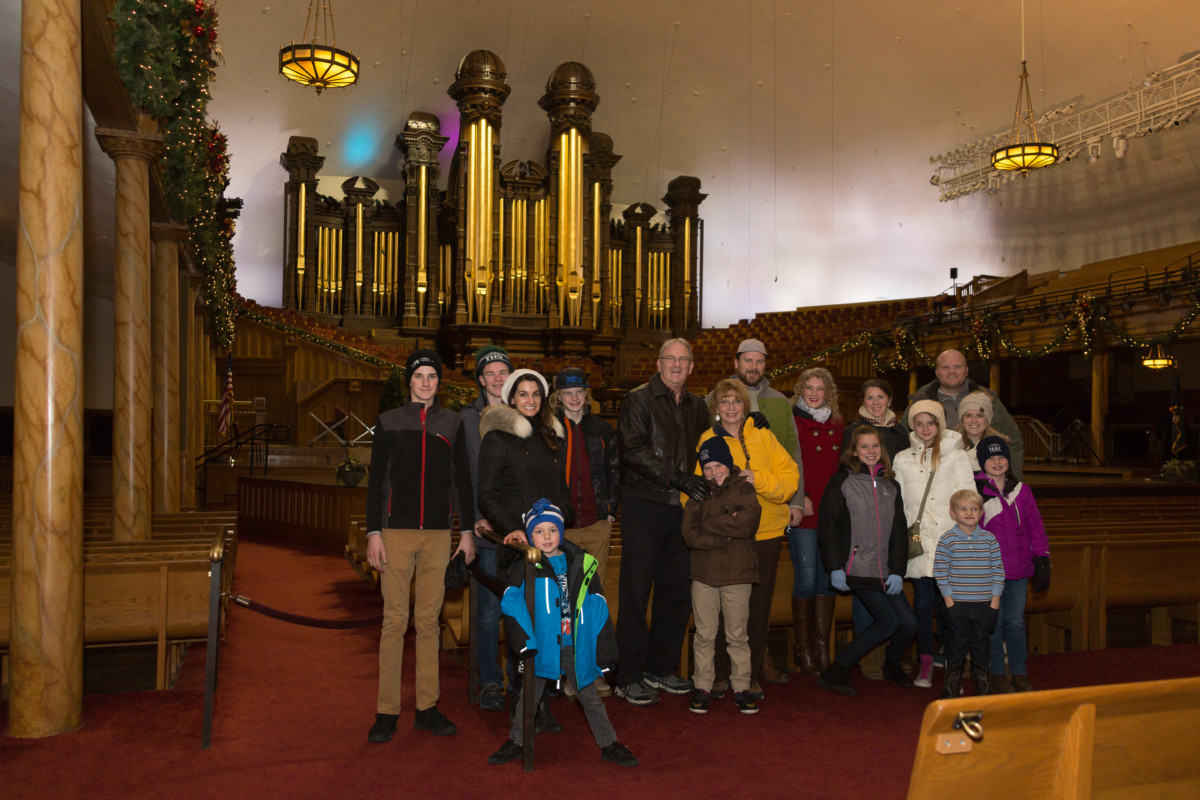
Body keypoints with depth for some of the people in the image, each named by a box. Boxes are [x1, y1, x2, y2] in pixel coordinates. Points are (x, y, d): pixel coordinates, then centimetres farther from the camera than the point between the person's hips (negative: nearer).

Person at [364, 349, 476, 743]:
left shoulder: (452, 423, 11)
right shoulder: (389, 421, 7)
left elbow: (463, 479, 11)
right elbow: (376, 480, 5)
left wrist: (467, 530, 6)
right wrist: (374, 532, -2)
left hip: (438, 533, 2)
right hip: (397, 532, -1)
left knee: (429, 620, 6)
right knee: (394, 619, -2)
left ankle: (427, 708, 14)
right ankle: (387, 711, 5)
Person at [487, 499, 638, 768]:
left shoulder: (581, 564, 2)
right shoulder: (525, 568, -4)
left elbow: (598, 608, 5)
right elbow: (512, 605, -9)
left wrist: (603, 651, 2)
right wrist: (524, 645, -17)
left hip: (575, 647, 1)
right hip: (541, 647, -1)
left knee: (589, 696, 11)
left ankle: (609, 744, 23)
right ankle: (517, 742, 28)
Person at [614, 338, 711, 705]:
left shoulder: (696, 406, 16)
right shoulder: (639, 399, -3)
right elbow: (633, 450, -14)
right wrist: (677, 477, -19)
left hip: (679, 507, 6)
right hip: (643, 506, -6)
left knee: (677, 592, 9)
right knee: (636, 592, -2)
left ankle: (661, 668, 23)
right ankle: (628, 677, 6)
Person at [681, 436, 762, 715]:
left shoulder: (743, 489, 2)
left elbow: (747, 525, -16)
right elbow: (690, 536, -5)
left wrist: (708, 525, -9)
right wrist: (726, 537, -15)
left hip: (737, 575, -2)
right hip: (703, 576, 2)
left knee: (737, 636, 6)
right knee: (704, 635, 7)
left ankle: (741, 688, 17)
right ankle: (703, 687, 17)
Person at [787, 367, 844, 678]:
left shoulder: (838, 424, 14)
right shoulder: (791, 421, 0)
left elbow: (843, 466, 18)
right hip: (803, 513, -4)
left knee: (828, 579, 6)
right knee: (806, 580, -4)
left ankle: (823, 648, 15)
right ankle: (804, 650, 9)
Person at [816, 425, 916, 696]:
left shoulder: (890, 486, 15)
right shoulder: (842, 481, -1)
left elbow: (899, 532, 14)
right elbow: (828, 527, -4)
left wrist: (897, 571, 4)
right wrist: (835, 567, -10)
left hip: (885, 571, 6)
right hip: (857, 569, -5)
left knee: (908, 623, -2)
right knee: (888, 621, -11)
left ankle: (892, 663, 29)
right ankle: (835, 672, 1)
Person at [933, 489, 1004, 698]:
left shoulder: (989, 539, 4)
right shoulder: (947, 540, -3)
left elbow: (998, 571, 5)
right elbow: (940, 572, -5)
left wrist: (995, 602, -1)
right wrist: (949, 602, -9)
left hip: (984, 605, 2)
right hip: (957, 605, -2)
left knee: (981, 648, 11)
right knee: (956, 649, 3)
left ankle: (983, 691, 23)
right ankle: (950, 693, 13)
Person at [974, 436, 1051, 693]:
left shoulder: (1021, 491, 9)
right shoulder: (975, 491, -5)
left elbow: (1035, 527, 13)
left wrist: (1042, 561, 9)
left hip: (1018, 569, 3)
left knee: (1016, 621, 10)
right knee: (994, 621, 2)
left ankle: (1019, 673, 23)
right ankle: (998, 675, 14)